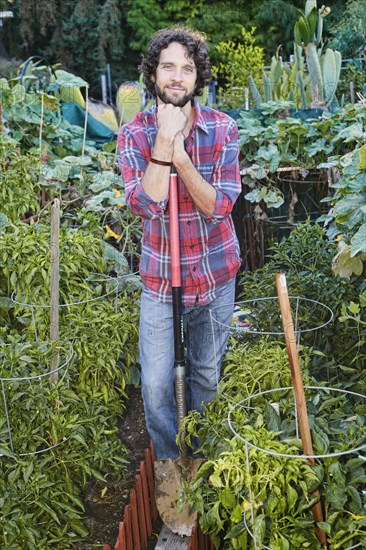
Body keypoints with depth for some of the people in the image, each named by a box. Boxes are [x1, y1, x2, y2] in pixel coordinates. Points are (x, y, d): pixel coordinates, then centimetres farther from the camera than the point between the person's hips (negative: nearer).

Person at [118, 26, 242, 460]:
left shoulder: (222, 129, -8)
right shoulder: (134, 134, -9)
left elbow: (219, 206, -18)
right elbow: (146, 204, -23)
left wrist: (180, 154, -28)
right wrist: (164, 139, -27)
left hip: (215, 275, 1)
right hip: (160, 278, -1)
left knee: (206, 373, 18)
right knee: (156, 384, 4)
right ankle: (168, 462, 30)